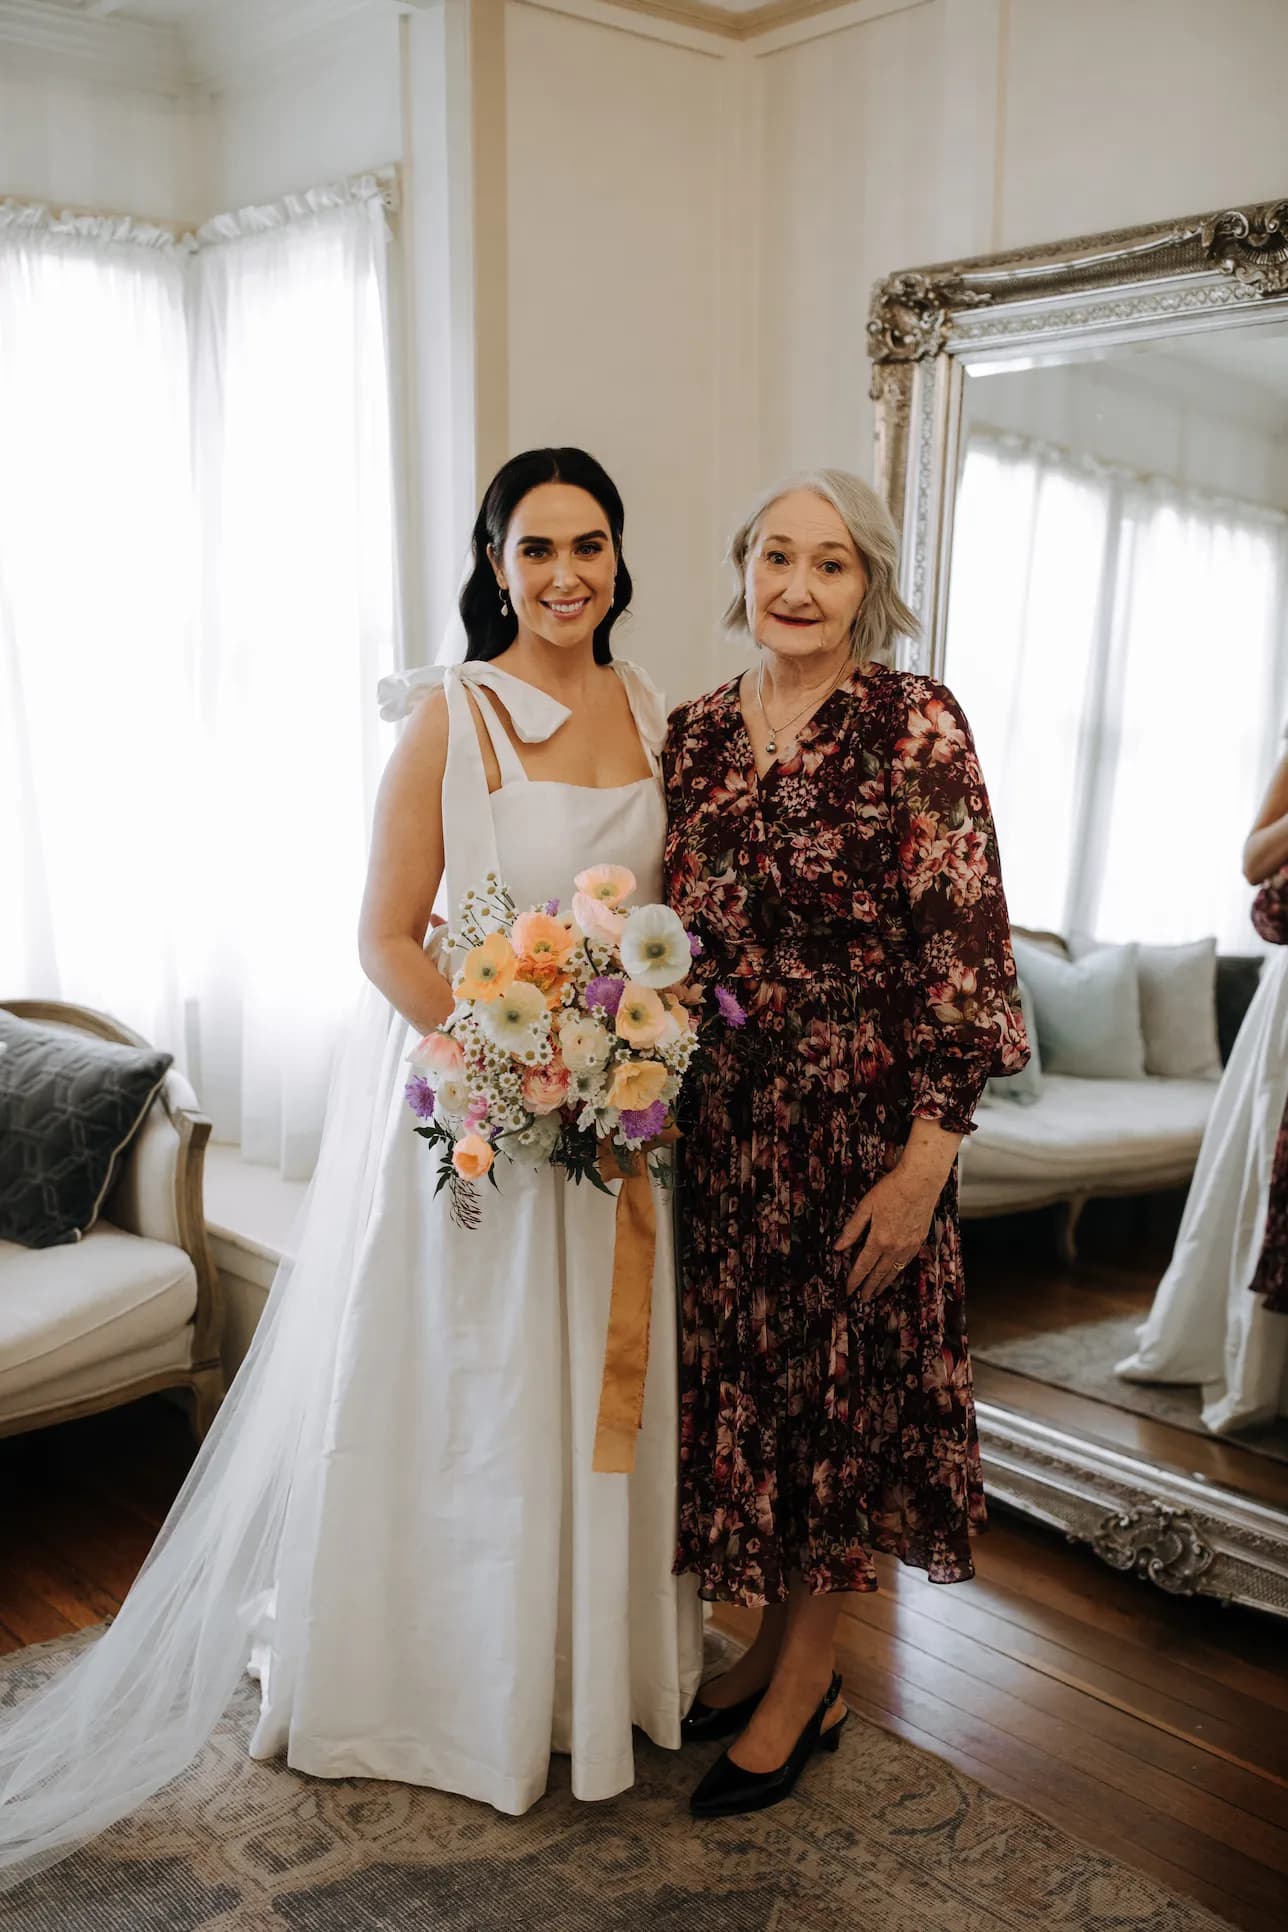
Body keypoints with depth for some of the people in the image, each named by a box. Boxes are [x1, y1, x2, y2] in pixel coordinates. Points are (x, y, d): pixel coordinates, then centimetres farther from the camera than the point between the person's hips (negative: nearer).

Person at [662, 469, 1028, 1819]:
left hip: (854, 1123, -5)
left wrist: (924, 1162, -17)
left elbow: (963, 949, -14)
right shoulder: (696, 732, 6)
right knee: (739, 1377, 15)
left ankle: (804, 1683, 28)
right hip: (715, 1124, 5)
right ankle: (774, 1641, 36)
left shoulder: (914, 723, -10)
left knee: (837, 1387, 8)